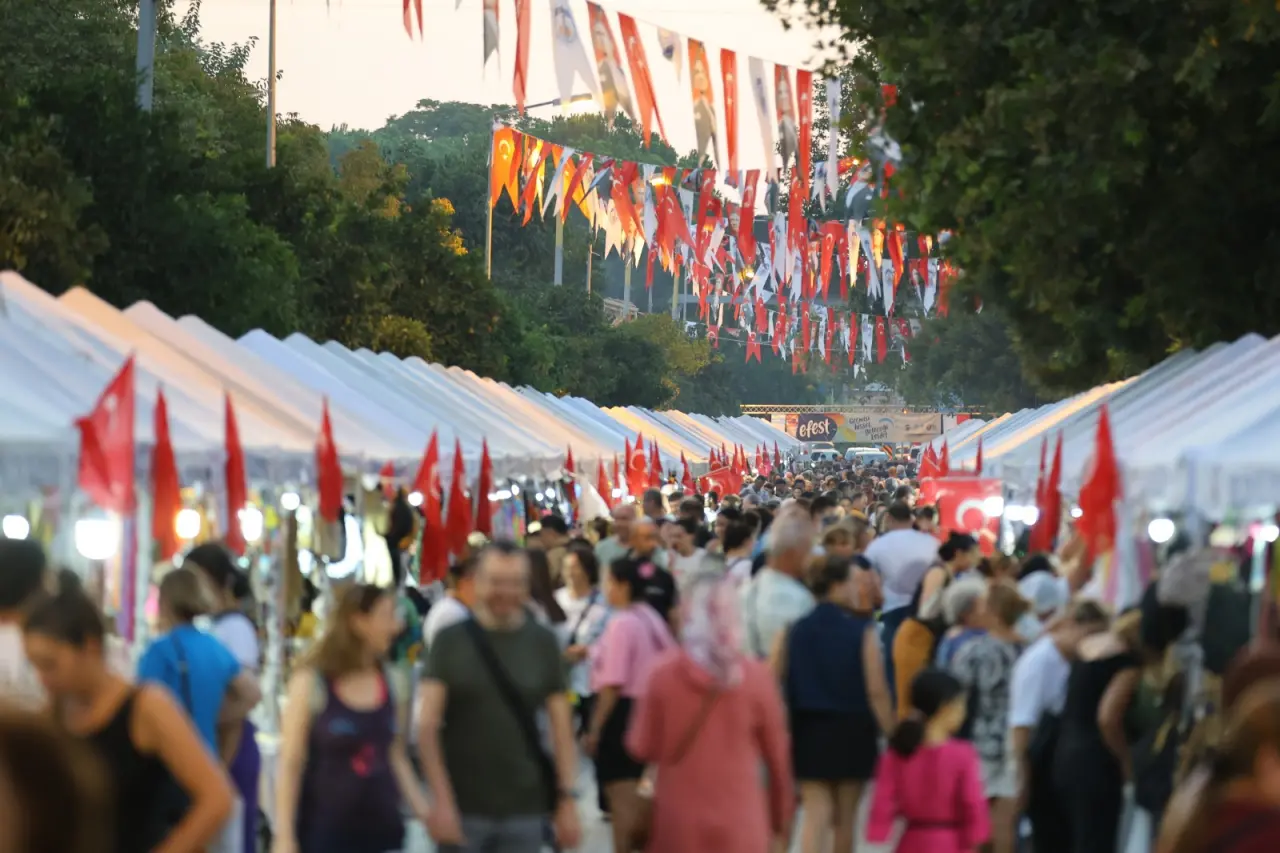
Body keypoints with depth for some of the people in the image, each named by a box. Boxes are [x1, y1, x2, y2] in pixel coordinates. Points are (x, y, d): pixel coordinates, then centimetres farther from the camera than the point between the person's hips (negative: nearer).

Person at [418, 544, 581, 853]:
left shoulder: (543, 642, 4)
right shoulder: (451, 641, -2)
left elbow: (561, 727, 6)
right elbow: (427, 725, -6)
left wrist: (567, 798, -1)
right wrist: (441, 800, -15)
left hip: (525, 808, 2)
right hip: (462, 808, -2)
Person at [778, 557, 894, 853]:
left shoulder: (795, 631, -1)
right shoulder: (863, 631, -11)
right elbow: (876, 691, -14)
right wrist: (892, 734, -5)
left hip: (809, 729, 2)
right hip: (851, 730, -2)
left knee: (816, 814, 1)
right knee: (845, 817, 14)